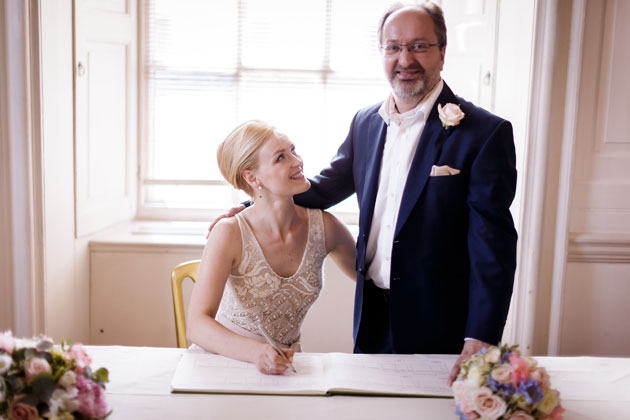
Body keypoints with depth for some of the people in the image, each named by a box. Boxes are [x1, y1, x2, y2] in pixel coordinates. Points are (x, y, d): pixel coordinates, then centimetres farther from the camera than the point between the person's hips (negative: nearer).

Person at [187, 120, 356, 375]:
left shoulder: (323, 226, -7)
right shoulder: (230, 234, -17)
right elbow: (197, 325, -24)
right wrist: (257, 352, -40)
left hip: (286, 364, 2)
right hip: (228, 359, -2)